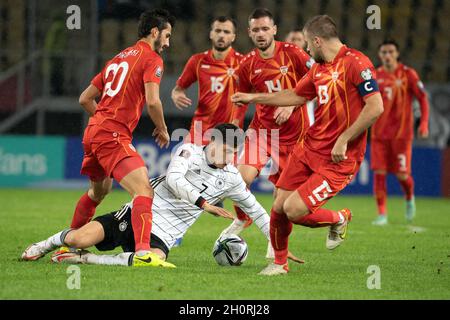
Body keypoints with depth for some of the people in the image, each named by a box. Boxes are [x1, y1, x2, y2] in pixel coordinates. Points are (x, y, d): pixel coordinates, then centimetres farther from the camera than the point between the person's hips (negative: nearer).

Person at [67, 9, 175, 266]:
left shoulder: (118, 59, 23)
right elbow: (153, 101, -16)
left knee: (99, 190, 31)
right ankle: (143, 251, -39)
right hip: (114, 136, -9)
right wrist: (162, 130, 0)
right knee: (144, 191, -21)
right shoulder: (152, 59, -2)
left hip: (94, 130, 9)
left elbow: (85, 98, 25)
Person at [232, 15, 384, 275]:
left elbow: (375, 107, -21)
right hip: (309, 149, 8)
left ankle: (339, 219, 13)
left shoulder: (356, 63, -15)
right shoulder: (319, 69, 12)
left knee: (294, 210, -15)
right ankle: (280, 263, 26)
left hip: (338, 159, -8)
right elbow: (295, 96, 29)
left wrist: (343, 140, -21)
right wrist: (253, 98, 30)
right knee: (278, 207, 3)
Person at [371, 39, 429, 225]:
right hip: (379, 133, 2)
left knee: (402, 174, -4)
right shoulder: (375, 76, 5)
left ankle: (410, 198, 29)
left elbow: (422, 98, 1)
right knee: (379, 172, -6)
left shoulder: (408, 74, -2)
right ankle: (382, 214, 0)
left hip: (401, 132, -2)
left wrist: (424, 123, -8)